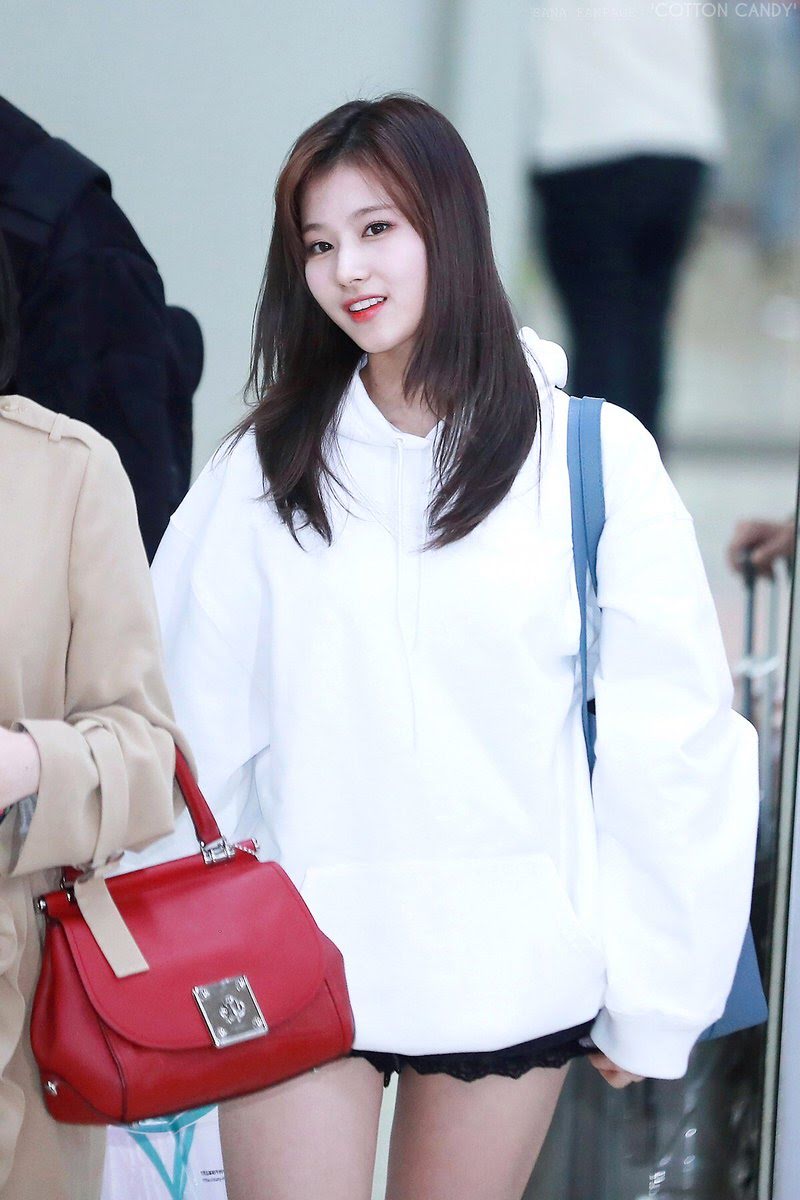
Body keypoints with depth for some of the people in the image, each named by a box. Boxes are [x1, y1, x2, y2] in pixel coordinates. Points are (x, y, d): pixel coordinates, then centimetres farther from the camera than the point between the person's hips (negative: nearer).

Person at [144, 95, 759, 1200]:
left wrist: (650, 994, -1)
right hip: (295, 957, 1)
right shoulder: (264, 466, 4)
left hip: (510, 971, -1)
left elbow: (668, 737, -2)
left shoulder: (591, 455, -3)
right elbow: (195, 725, 3)